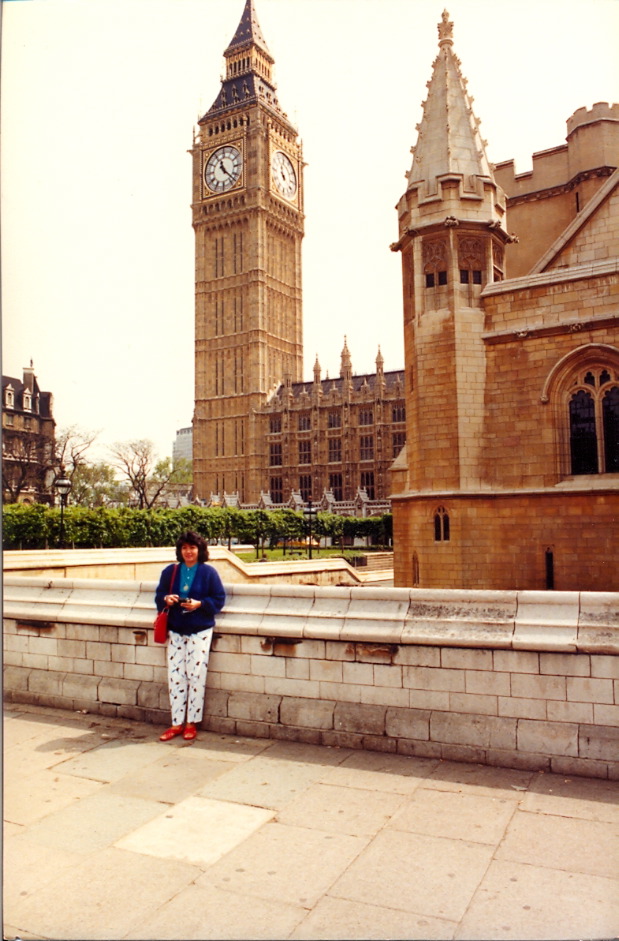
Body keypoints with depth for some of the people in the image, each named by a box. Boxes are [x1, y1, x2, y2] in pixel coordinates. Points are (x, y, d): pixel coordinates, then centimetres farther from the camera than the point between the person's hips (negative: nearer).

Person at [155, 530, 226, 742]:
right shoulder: (170, 571, 7)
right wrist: (166, 599, -12)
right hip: (175, 631, 3)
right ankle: (176, 723, 14)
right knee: (175, 677, 4)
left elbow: (219, 599, -4)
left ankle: (191, 723, 12)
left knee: (196, 676, -1)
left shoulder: (209, 572, -3)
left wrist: (200, 604, -19)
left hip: (200, 631, -3)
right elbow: (159, 596, 10)